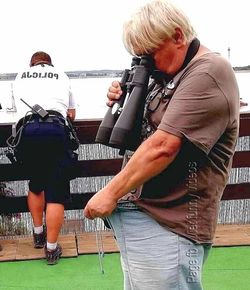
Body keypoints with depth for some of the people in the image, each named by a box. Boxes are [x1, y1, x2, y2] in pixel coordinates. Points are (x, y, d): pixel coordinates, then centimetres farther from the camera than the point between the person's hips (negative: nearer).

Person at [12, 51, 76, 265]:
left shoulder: (20, 77, 27)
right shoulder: (62, 76, 25)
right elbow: (72, 114, 33)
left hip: (27, 130, 2)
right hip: (55, 130, -2)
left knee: (36, 184, 24)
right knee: (56, 192, 3)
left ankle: (38, 233, 33)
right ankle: (51, 249, 4)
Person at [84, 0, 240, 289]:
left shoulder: (208, 73, -15)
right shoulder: (168, 74, 14)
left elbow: (163, 146, -23)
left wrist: (111, 193, -15)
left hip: (167, 227, -9)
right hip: (133, 214, 9)